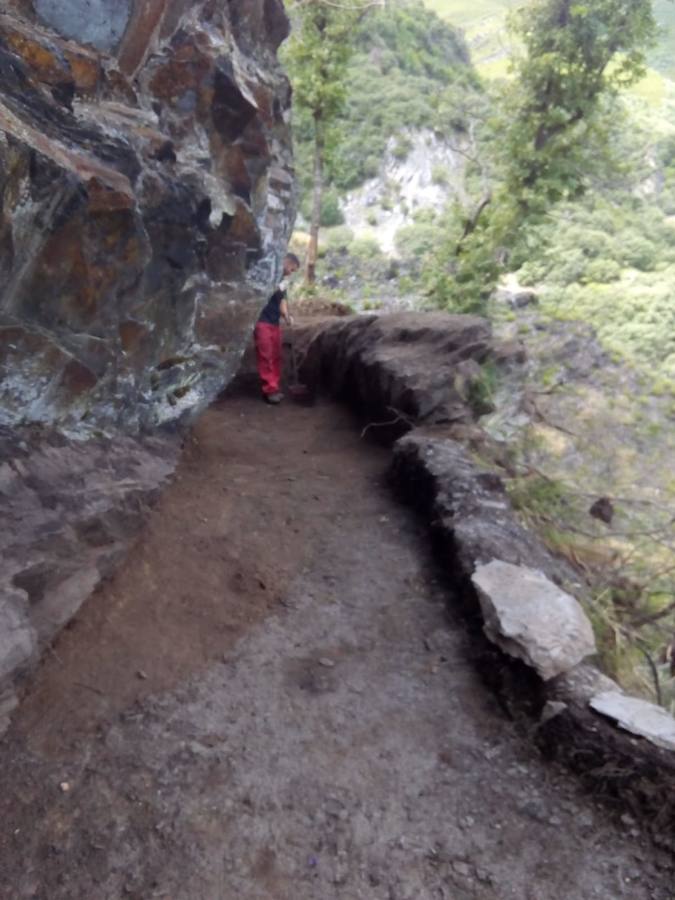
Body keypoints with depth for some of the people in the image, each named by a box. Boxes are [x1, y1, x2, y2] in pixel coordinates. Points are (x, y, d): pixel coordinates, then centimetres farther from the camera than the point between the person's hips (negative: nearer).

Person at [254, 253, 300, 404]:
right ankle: (270, 390, -5)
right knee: (266, 357, -7)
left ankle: (275, 388, 15)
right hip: (263, 322, -8)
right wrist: (281, 287, -17)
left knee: (276, 357, 9)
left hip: (275, 323, 8)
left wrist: (287, 316, 3)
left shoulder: (282, 279, 16)